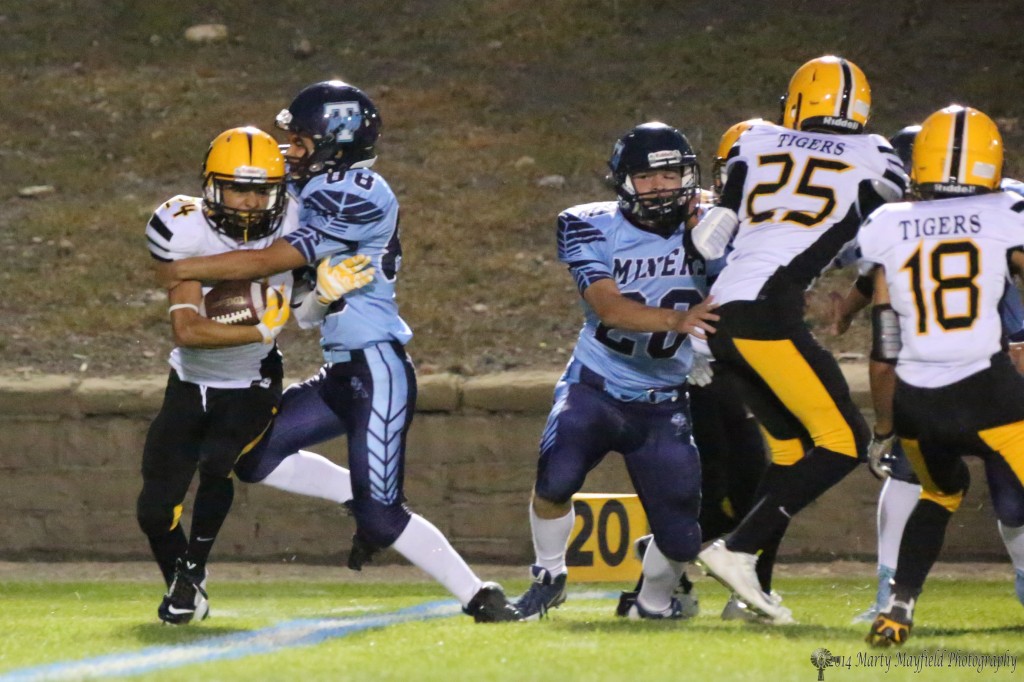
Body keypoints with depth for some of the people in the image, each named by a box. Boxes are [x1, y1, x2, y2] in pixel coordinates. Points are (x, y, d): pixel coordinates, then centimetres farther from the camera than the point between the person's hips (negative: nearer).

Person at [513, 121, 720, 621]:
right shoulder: (594, 229, -10)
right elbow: (609, 307, -23)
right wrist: (675, 320, -40)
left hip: (662, 405, 2)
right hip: (595, 387, -2)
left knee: (680, 537, -5)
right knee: (556, 477, -29)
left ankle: (652, 603, 29)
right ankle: (548, 578, -1)